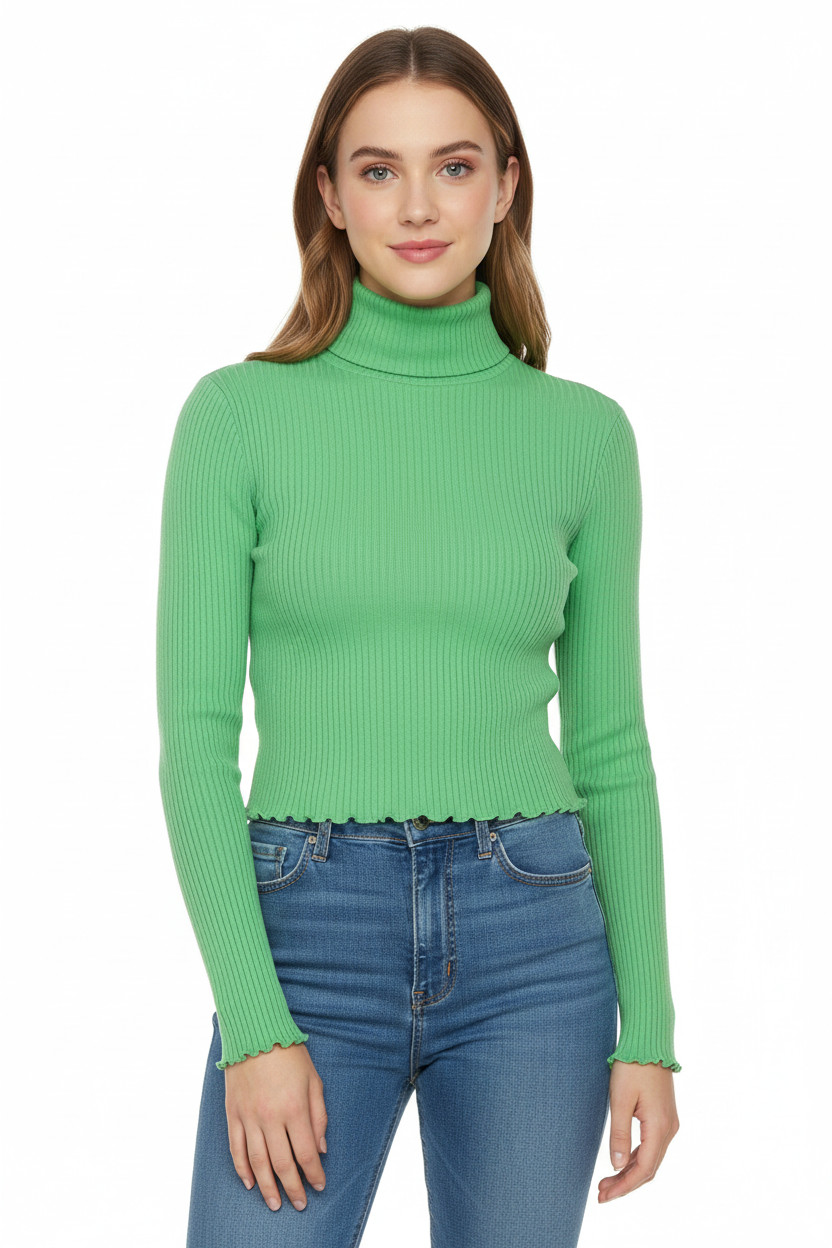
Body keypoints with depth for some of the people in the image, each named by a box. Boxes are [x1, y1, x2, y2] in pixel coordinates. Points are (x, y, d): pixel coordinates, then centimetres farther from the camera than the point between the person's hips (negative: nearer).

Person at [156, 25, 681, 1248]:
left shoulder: (584, 433, 4)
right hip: (315, 936, -1)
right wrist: (251, 1025, -12)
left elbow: (610, 746, 7)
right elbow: (195, 739, -4)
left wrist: (649, 1027, 3)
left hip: (533, 945, 2)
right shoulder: (240, 414, -1)